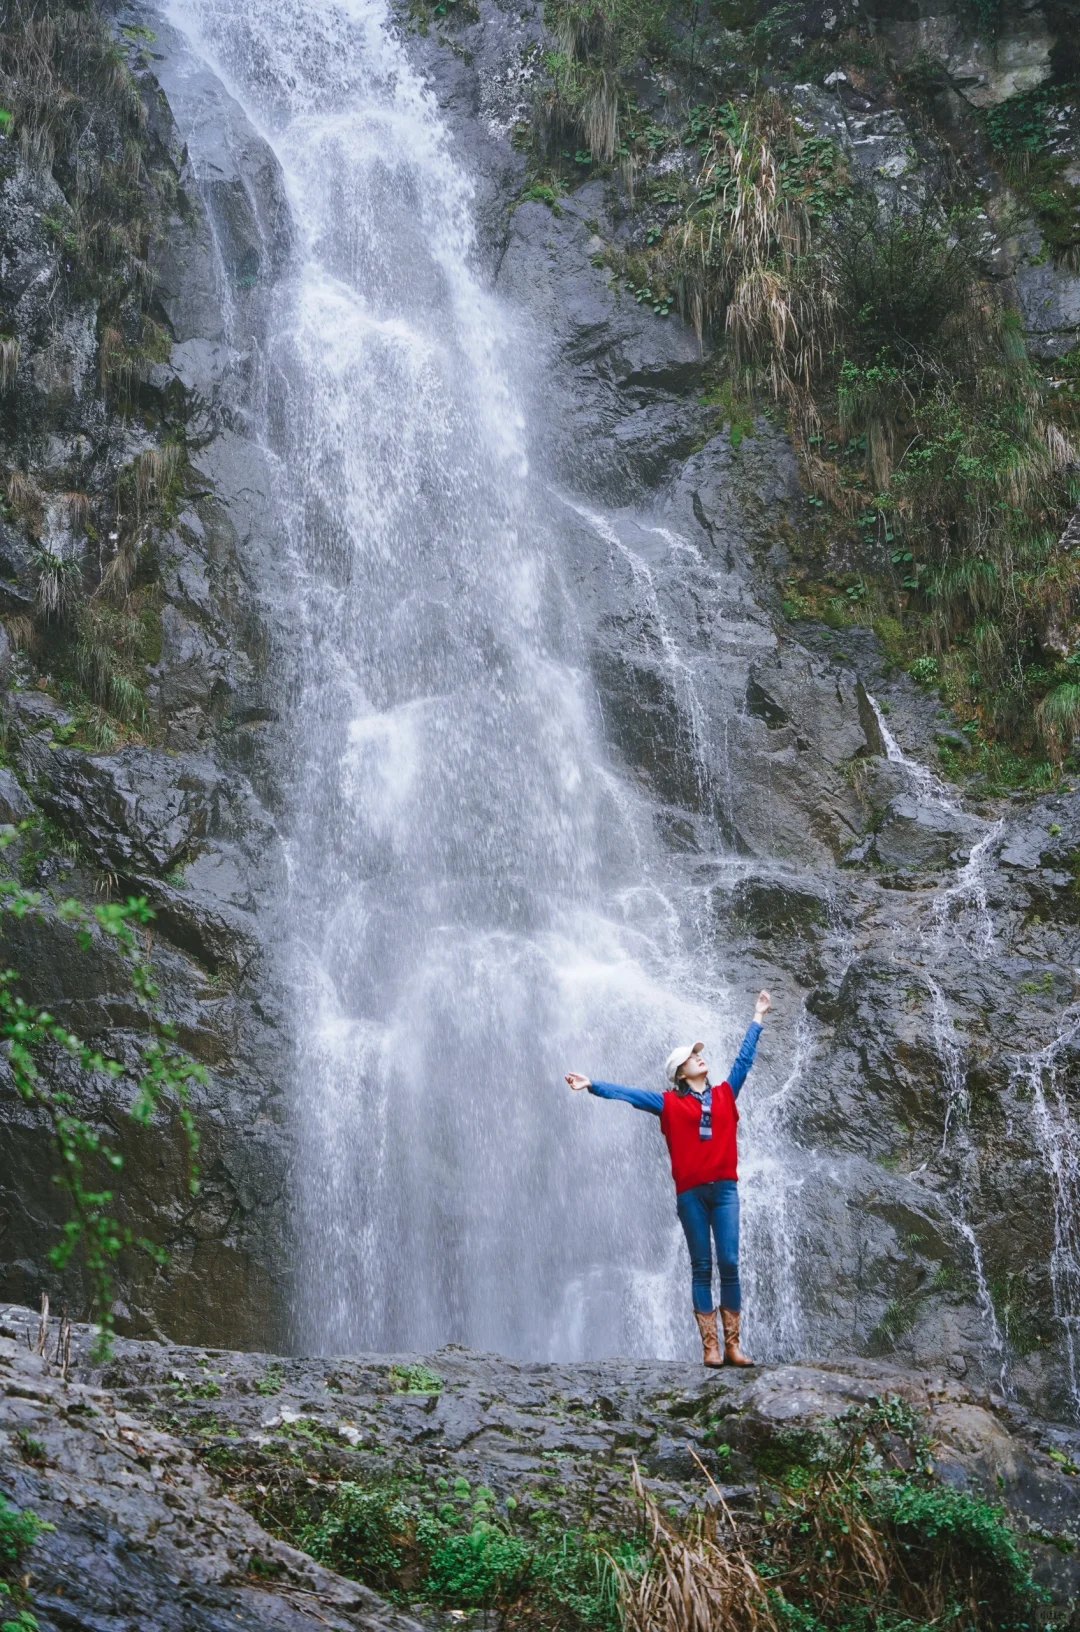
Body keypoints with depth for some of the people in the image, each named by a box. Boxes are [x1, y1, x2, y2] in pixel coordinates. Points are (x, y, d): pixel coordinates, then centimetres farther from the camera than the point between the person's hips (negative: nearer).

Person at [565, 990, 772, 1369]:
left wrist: (757, 1019, 27)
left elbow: (745, 1057, 22)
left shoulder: (725, 1094, 13)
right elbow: (627, 1094, 5)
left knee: (729, 1264, -4)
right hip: (691, 1192, -2)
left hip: (725, 1189, 2)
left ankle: (733, 1345, -2)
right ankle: (710, 1346, 0)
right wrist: (592, 1086, -4)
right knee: (701, 1267, 1)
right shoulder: (670, 1104, 7)